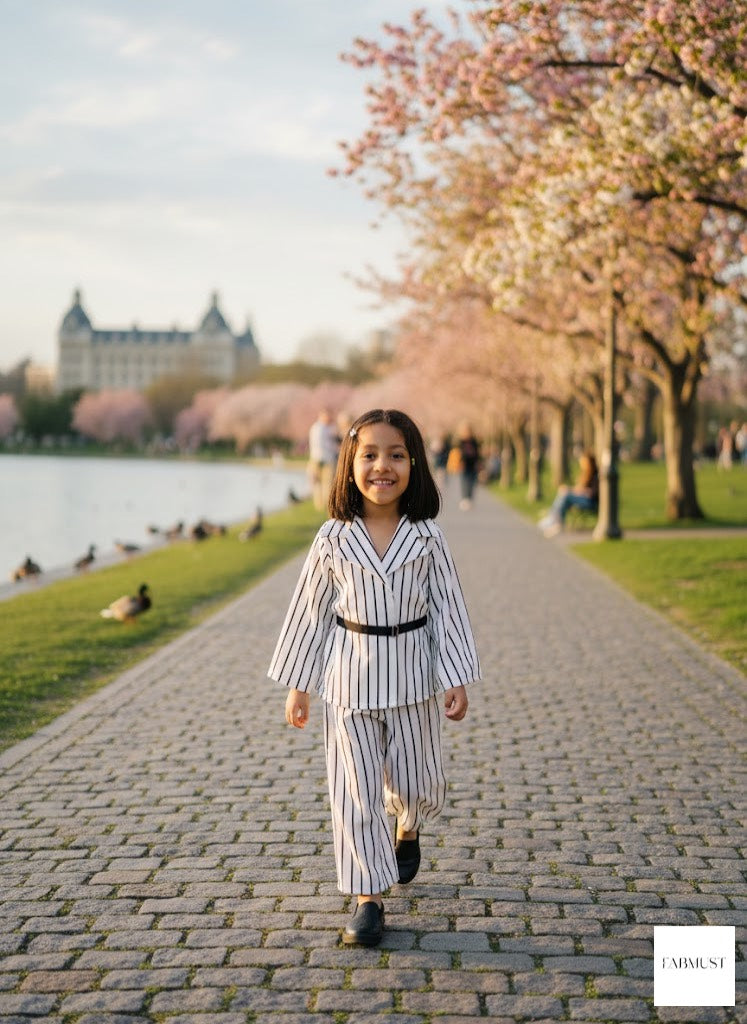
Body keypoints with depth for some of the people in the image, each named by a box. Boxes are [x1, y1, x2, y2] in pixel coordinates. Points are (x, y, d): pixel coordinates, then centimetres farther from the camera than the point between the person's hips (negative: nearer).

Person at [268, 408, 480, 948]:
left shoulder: (427, 536, -7)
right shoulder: (334, 538, -6)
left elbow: (448, 607, -2)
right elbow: (311, 611, 0)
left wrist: (457, 679, -6)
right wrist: (297, 685, 1)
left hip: (411, 674, 0)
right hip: (351, 677, 0)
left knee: (417, 781, 12)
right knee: (355, 788, 0)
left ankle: (408, 830, 48)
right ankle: (370, 897, 11)